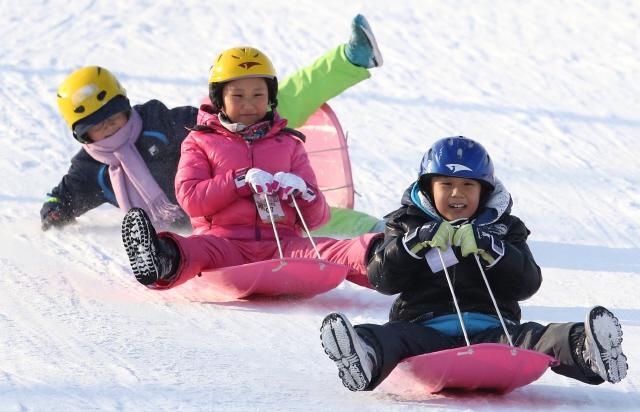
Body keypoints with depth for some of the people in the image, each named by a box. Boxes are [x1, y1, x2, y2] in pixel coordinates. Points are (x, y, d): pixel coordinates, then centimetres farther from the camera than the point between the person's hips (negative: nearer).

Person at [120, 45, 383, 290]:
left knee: (324, 251, -30)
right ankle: (164, 263, -70)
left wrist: (300, 191, -5)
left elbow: (317, 218, 20)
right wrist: (242, 181, -10)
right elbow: (189, 197, 3)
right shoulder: (200, 142, 22)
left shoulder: (289, 143, 26)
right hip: (224, 243, -2)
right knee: (197, 250, -38)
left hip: (281, 244, 2)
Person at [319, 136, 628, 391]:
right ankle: (364, 361, -69)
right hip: (425, 329, -1)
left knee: (530, 339, -31)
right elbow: (381, 280, 5)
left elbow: (527, 284, 3)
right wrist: (417, 242, -10)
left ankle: (586, 349, -60)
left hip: (490, 330, 1)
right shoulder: (408, 225, 18)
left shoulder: (503, 228, 18)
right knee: (391, 339, -35)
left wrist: (488, 248, -12)